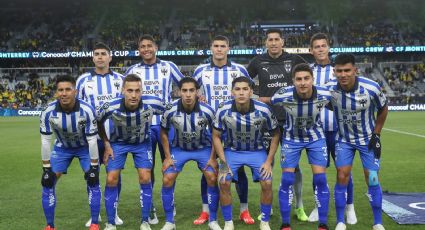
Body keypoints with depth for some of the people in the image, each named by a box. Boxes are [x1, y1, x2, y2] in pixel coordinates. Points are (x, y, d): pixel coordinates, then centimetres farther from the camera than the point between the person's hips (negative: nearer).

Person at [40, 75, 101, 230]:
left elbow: (92, 140, -23)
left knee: (93, 180, -14)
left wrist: (94, 166, -20)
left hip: (85, 146, -2)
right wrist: (46, 168, -15)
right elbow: (45, 141, -16)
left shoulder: (86, 110, -32)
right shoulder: (48, 112, -27)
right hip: (62, 147, 2)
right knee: (48, 182, -6)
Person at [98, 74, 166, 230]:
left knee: (145, 179, -8)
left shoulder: (152, 103, -32)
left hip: (142, 142, 0)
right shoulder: (111, 107, -31)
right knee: (111, 180, -5)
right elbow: (99, 123, -7)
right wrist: (106, 145, -6)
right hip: (118, 142, 0)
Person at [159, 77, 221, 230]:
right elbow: (164, 133, -3)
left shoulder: (207, 111, -24)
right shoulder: (170, 111, -22)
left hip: (203, 148, 0)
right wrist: (167, 157, -6)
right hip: (179, 148, 1)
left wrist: (213, 158, -10)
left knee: (212, 178, -14)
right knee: (167, 180, -11)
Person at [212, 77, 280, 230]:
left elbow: (275, 134, -6)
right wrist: (223, 162, -14)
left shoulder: (263, 110, -22)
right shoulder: (223, 110, -21)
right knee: (223, 182, -16)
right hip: (232, 150, 0)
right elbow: (216, 136, -7)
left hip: (257, 151, 0)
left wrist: (269, 161, -10)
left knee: (267, 183, -15)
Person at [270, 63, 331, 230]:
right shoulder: (283, 96, -29)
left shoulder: (325, 95, -24)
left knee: (320, 179, -4)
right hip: (291, 138, -1)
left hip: (316, 137, 1)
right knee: (287, 179, -3)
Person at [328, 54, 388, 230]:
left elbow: (383, 109, -4)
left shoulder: (371, 88, -25)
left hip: (368, 138, -1)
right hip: (344, 139, 1)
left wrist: (376, 135, -5)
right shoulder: (329, 89, -22)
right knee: (342, 178, -4)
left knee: (372, 179, -2)